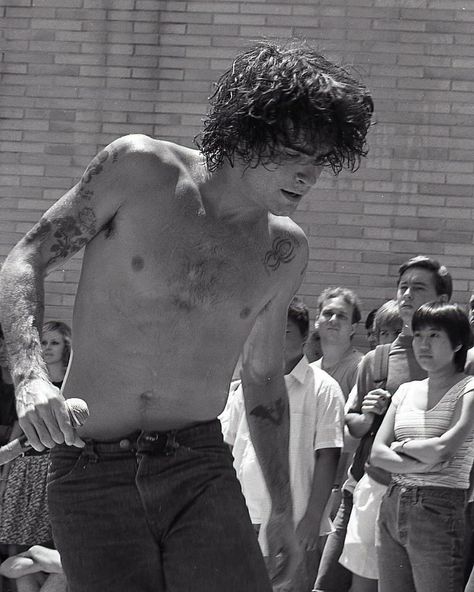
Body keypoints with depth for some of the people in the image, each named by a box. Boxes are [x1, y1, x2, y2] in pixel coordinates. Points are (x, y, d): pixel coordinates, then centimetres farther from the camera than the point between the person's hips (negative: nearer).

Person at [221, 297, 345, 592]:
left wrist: (312, 519, -11)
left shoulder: (322, 387, -2)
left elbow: (327, 457, -5)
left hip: (295, 526, -4)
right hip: (246, 522, 4)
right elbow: (226, 445, 16)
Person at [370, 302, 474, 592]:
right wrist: (417, 463, -9)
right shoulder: (406, 391, 15)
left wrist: (403, 446, 2)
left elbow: (442, 448, -16)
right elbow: (377, 453, 7)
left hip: (440, 510, -6)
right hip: (393, 506, 6)